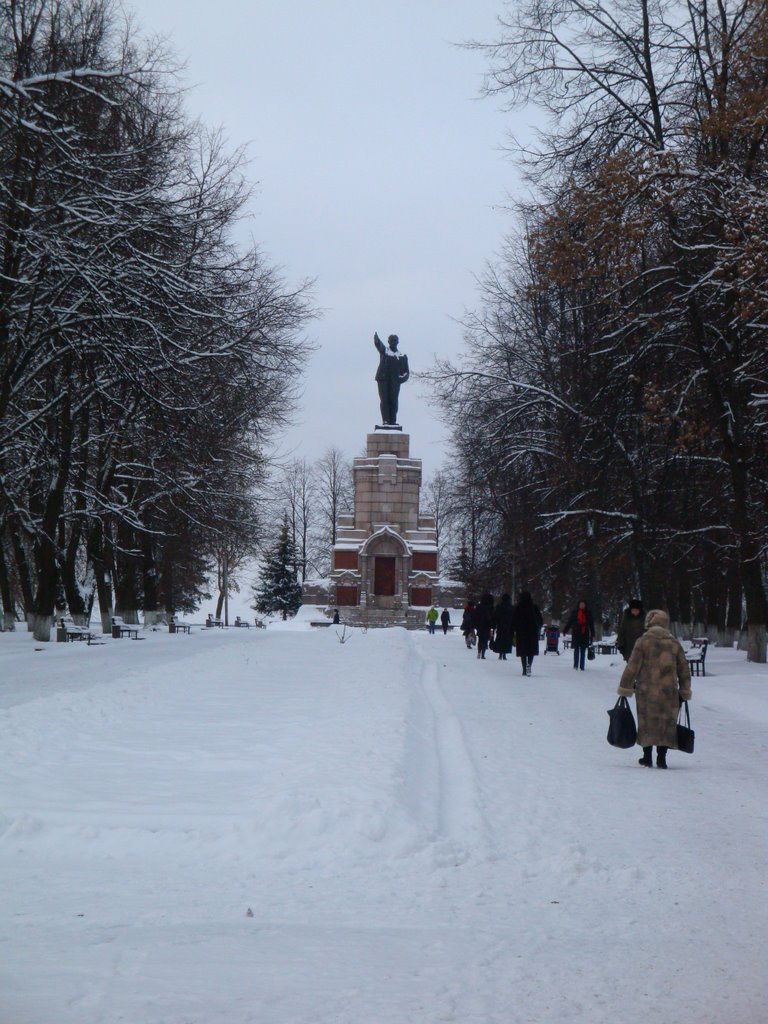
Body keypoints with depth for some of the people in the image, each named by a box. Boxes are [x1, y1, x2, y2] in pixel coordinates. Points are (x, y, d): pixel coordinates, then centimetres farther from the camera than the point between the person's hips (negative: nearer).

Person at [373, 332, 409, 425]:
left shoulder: (402, 356, 17)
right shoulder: (384, 351, 13)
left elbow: (406, 372, 16)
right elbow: (377, 343, -9)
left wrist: (403, 378, -7)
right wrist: (376, 336, -31)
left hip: (395, 381, 1)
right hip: (383, 379, -1)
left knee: (393, 401, -5)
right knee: (384, 400, -8)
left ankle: (393, 421, -4)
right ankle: (385, 420, -12)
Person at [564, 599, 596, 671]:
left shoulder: (588, 613, 4)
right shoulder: (575, 612, 1)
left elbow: (591, 624, 7)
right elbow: (570, 622, 5)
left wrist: (592, 634, 5)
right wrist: (565, 630, 2)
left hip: (585, 634, 1)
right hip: (576, 633, -1)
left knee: (583, 651, 4)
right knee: (576, 649, -2)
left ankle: (582, 666, 8)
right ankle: (575, 665, 3)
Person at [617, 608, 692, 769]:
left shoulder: (642, 641, -4)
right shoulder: (674, 643, 6)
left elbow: (632, 667, -6)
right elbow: (684, 670, 10)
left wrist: (625, 688, 1)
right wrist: (685, 692, 19)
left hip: (646, 691, -2)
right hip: (669, 691, 2)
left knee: (647, 722, 8)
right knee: (666, 723, 8)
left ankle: (647, 757, 11)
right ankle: (661, 758, 5)